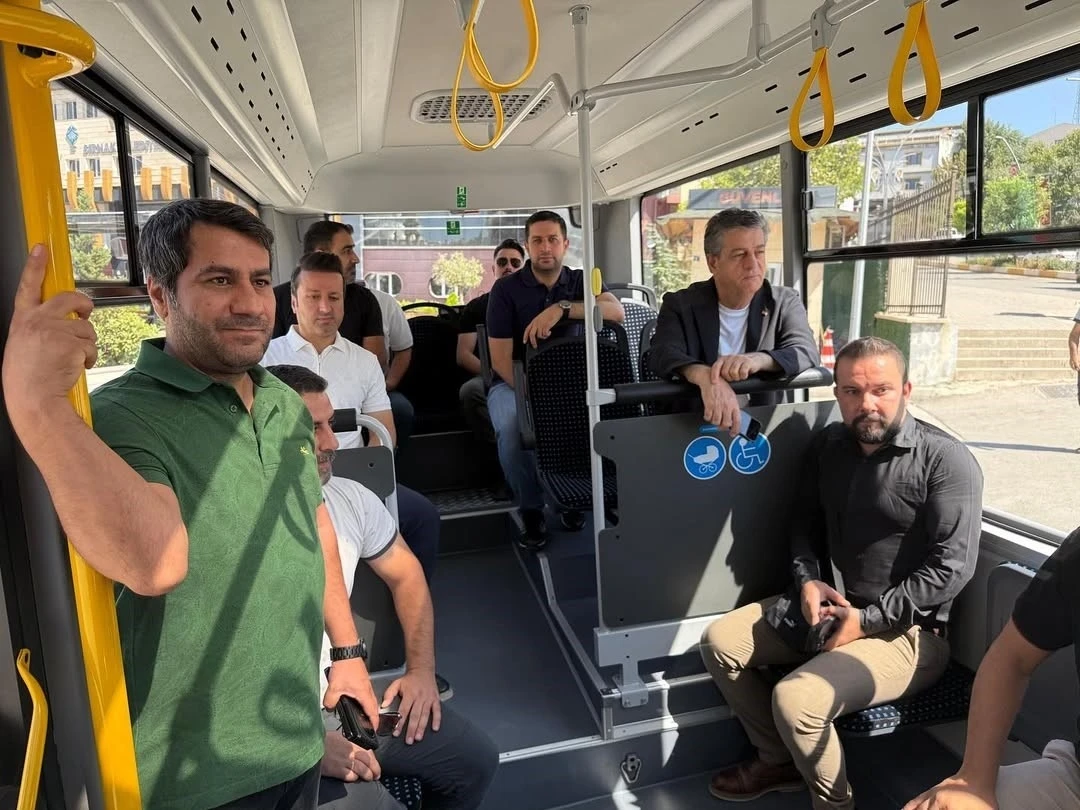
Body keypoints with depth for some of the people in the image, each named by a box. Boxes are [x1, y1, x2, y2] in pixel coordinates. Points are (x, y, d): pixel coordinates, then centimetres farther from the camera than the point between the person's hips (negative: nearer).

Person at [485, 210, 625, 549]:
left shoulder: (581, 281, 5)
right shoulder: (506, 288, -3)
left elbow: (617, 311, -17)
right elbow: (501, 360, -9)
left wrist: (562, 308, -30)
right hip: (515, 382, -2)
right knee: (512, 427, -34)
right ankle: (531, 509, -10)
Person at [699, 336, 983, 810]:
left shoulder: (946, 460, -15)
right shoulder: (829, 444, 5)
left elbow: (952, 567, -20)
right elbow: (805, 523, 14)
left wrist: (866, 619, -20)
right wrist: (808, 580, -5)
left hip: (906, 630, -7)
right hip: (830, 607, 7)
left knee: (796, 699, -27)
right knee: (719, 641, 0)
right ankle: (777, 760, 19)